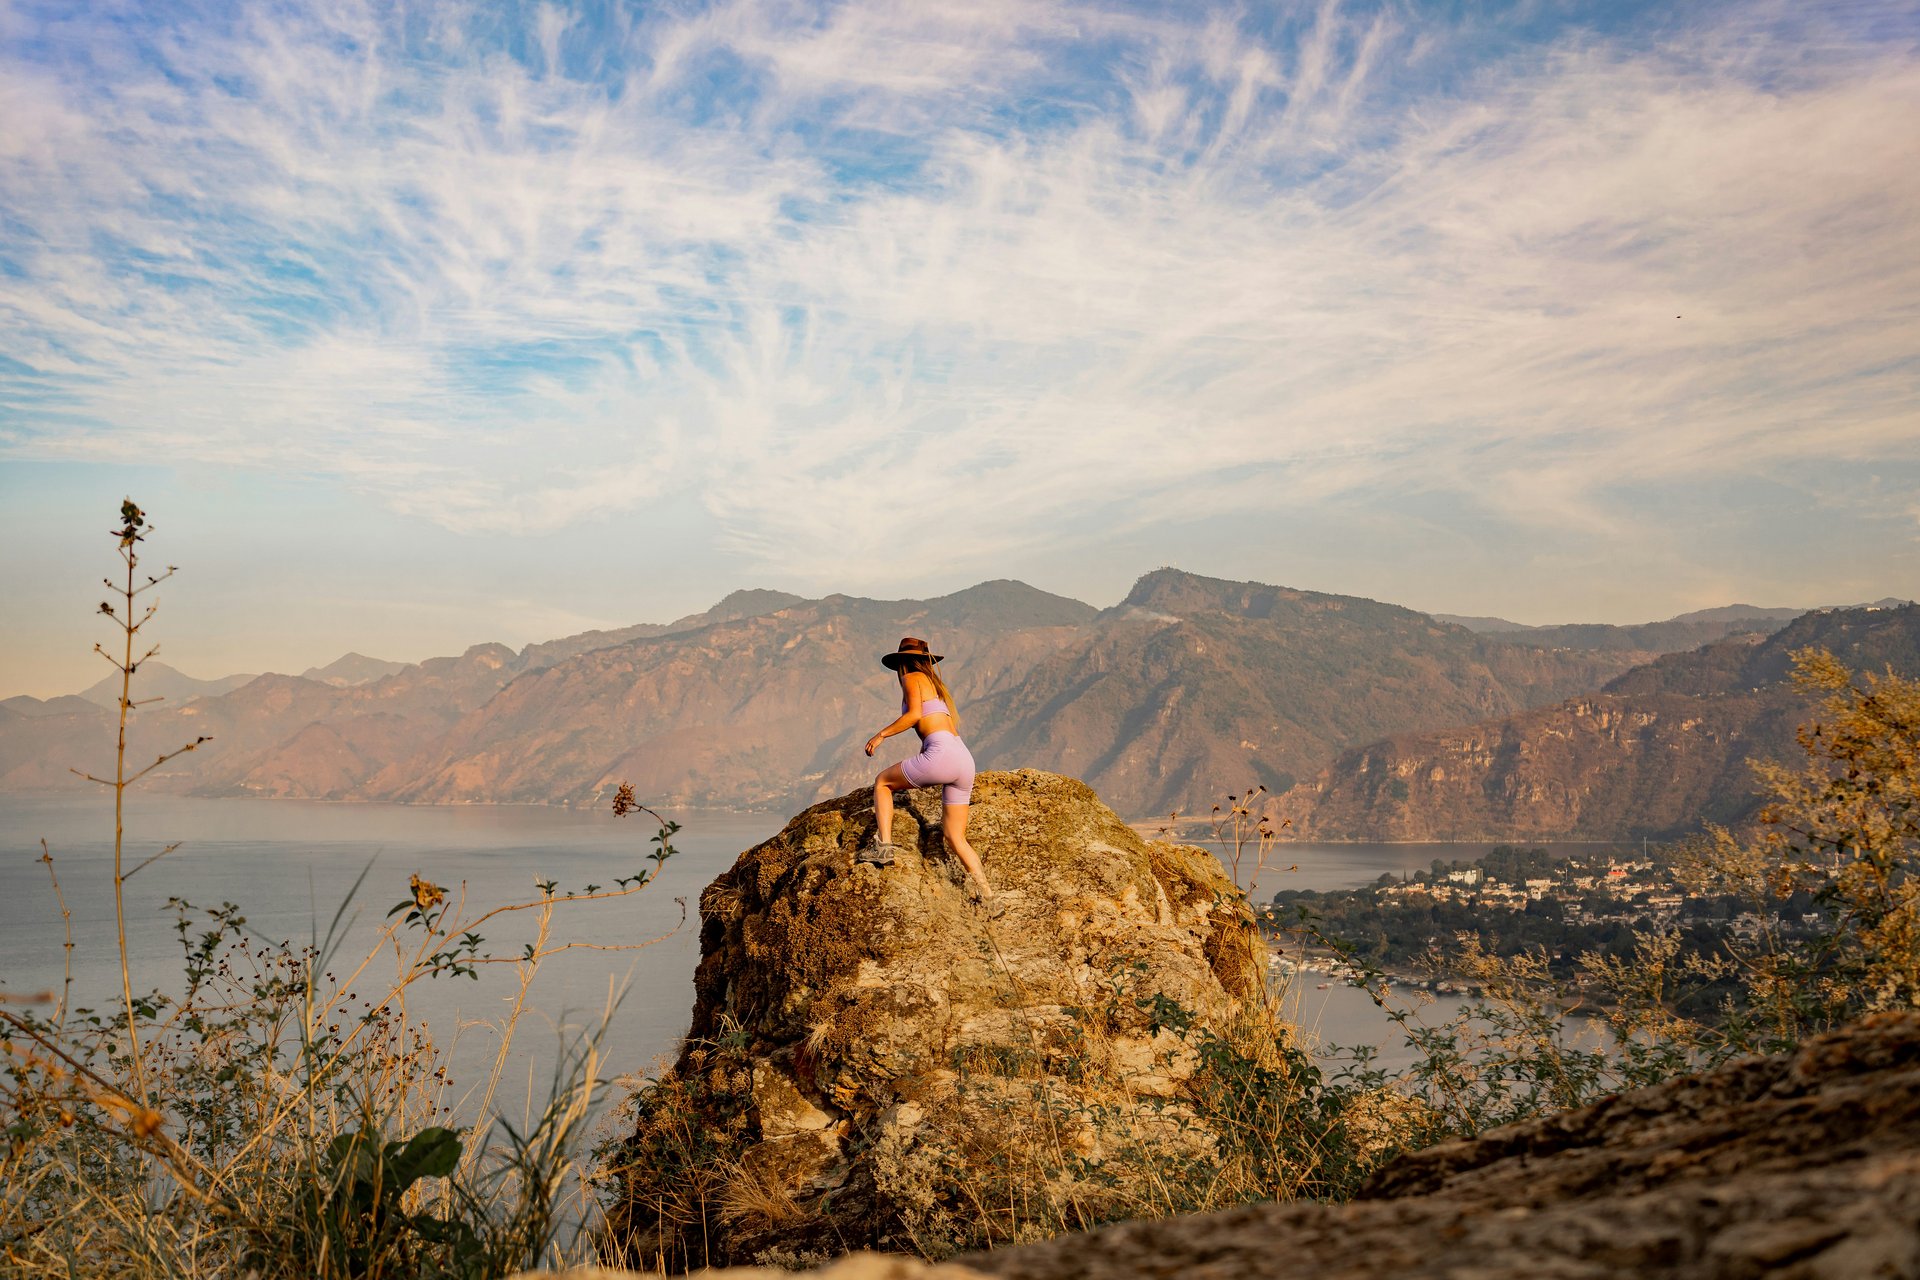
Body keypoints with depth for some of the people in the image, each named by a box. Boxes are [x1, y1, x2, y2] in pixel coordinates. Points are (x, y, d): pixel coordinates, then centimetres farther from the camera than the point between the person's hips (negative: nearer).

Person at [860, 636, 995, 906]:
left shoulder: (912, 678, 7)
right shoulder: (936, 684, 31)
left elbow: (915, 714, -11)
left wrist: (881, 735, -2)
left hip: (941, 753, -8)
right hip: (965, 761, 8)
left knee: (882, 782, 14)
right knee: (955, 838, 10)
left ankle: (883, 845, 1)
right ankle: (985, 892, -2)